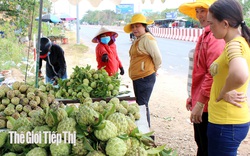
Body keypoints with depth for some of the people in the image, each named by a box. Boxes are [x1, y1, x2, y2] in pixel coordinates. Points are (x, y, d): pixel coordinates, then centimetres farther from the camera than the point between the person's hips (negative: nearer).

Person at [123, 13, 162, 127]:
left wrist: (154, 70, -3)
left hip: (145, 78, -10)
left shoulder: (147, 38, -14)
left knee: (142, 105, -7)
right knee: (140, 104, 16)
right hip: (137, 78, 10)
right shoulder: (137, 40, 17)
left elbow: (157, 57, -17)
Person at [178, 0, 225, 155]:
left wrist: (200, 103, -22)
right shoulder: (205, 35, 15)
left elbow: (213, 73, -26)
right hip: (200, 103, 10)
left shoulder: (215, 36, -19)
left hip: (207, 107, -10)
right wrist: (193, 96, 21)